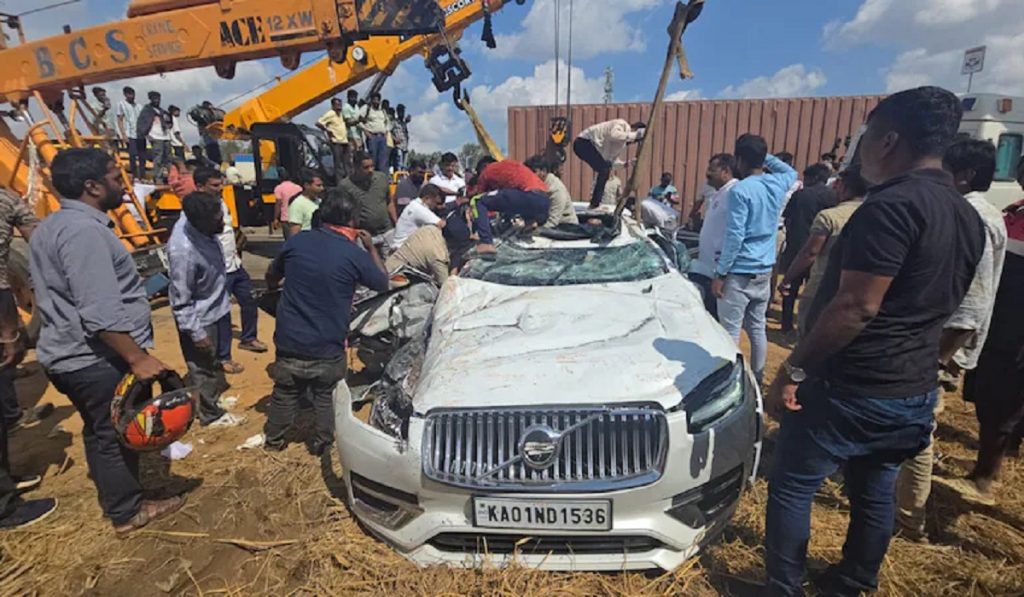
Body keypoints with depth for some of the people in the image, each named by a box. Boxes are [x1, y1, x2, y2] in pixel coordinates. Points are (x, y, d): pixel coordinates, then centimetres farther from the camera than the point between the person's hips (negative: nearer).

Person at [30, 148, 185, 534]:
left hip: (71, 354, 10)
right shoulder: (83, 230, -22)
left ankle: (114, 499, 38)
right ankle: (128, 512, 22)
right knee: (116, 434, 5)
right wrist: (138, 358, -27)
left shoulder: (53, 225, 11)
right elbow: (101, 313, -29)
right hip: (98, 358, -10)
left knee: (99, 431, 22)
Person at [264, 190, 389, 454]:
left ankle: (273, 439, 41)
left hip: (290, 341, 3)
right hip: (328, 347, -3)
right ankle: (323, 442, 34)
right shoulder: (355, 255, -16)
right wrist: (371, 247, 12)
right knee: (326, 395, 20)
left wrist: (273, 290, 35)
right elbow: (383, 284, 2)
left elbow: (271, 277, 12)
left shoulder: (296, 241, -5)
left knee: (285, 393, 23)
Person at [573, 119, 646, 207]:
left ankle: (594, 203, 17)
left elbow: (612, 160, 15)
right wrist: (632, 135, -24)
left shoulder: (623, 144, 15)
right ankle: (595, 203, -16)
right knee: (604, 169, -18)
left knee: (605, 170, 12)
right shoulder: (622, 124, -11)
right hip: (583, 142, -10)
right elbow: (613, 135, -31)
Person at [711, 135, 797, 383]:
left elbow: (734, 237, -20)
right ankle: (757, 377, 25)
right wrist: (765, 155, 23)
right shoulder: (777, 184, 6)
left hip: (739, 272, -7)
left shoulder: (740, 191, -16)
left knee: (730, 331, -1)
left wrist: (720, 273, -15)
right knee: (757, 328, 15)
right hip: (765, 271, 8)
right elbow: (791, 171, 32)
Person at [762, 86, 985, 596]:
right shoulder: (968, 217, 10)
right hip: (915, 391, 9)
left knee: (791, 487, 6)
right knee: (875, 493, 21)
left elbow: (856, 308, -25)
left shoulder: (891, 205, -20)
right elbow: (937, 304, 18)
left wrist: (793, 370, -19)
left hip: (850, 388, -9)